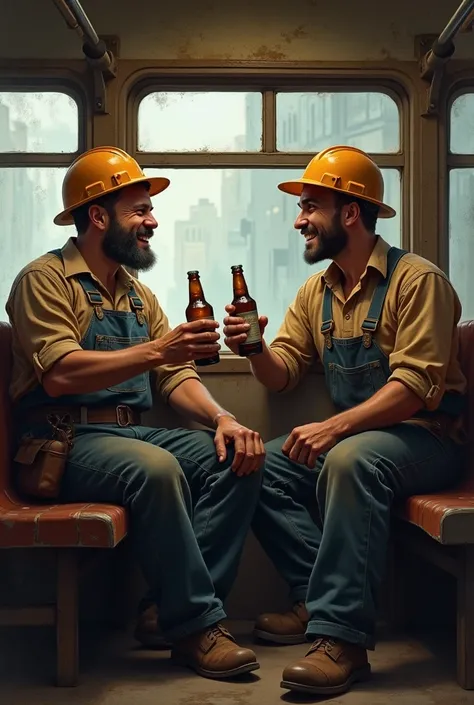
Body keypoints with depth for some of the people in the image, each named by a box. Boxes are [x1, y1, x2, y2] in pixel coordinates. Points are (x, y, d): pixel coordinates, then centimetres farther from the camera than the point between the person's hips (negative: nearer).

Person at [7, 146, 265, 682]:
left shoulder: (138, 294, 19)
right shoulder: (45, 279, -5)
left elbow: (175, 378, 13)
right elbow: (59, 375, -20)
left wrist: (223, 418, -7)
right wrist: (155, 350, -27)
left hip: (130, 434, 8)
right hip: (63, 440, -7)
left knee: (238, 457, -14)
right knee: (156, 468, -35)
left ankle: (176, 609, -16)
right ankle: (196, 626, -20)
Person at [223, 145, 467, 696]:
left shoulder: (416, 280, -12)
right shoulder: (316, 292, 12)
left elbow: (416, 386, -22)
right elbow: (283, 373, 9)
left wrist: (335, 427, -33)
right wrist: (255, 349, -14)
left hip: (425, 436, -8)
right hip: (351, 435, 8)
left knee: (350, 461, -37)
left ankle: (342, 636, -36)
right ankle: (318, 599, -11)